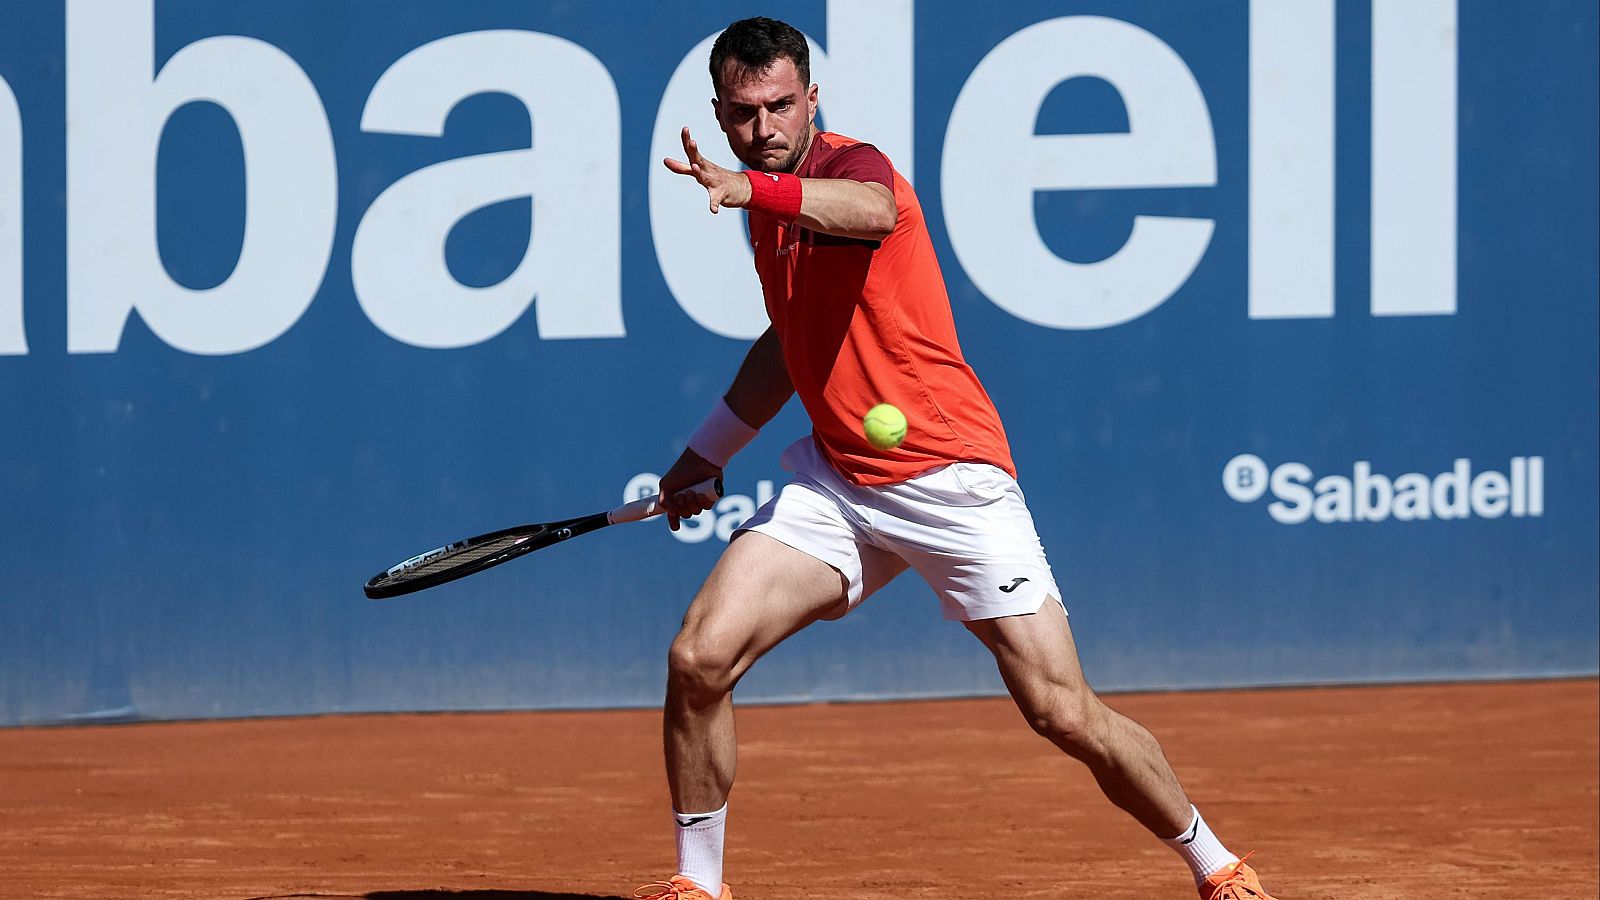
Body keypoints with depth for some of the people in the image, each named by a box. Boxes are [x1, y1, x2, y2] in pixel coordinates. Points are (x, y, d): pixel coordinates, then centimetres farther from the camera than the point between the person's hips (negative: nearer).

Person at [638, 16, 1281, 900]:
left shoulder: (852, 167, -14)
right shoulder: (773, 200, 11)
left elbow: (870, 211, -43)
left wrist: (750, 190, -61)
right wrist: (707, 454, 32)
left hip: (951, 479, -7)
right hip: (836, 480, 7)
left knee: (1065, 714, -8)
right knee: (699, 658, -12)